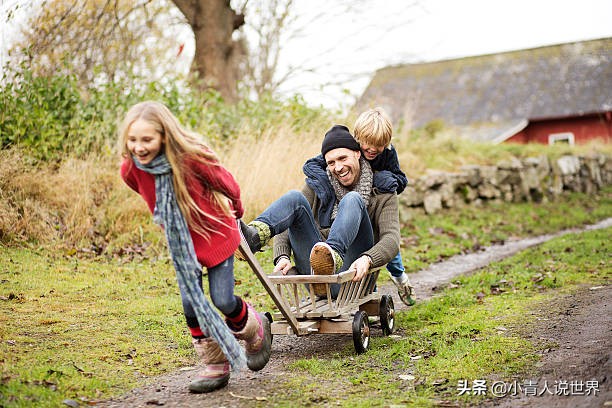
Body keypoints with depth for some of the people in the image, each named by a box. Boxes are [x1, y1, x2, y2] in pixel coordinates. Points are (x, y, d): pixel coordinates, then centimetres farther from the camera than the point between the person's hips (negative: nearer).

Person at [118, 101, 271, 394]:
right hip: (180, 242, 4)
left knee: (222, 299, -5)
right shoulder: (131, 170, -16)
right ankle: (216, 366, 18)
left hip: (215, 233, -4)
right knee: (191, 304, 1)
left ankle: (256, 330, 29)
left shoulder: (191, 157, -30)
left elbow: (228, 185, -12)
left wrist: (236, 213, 7)